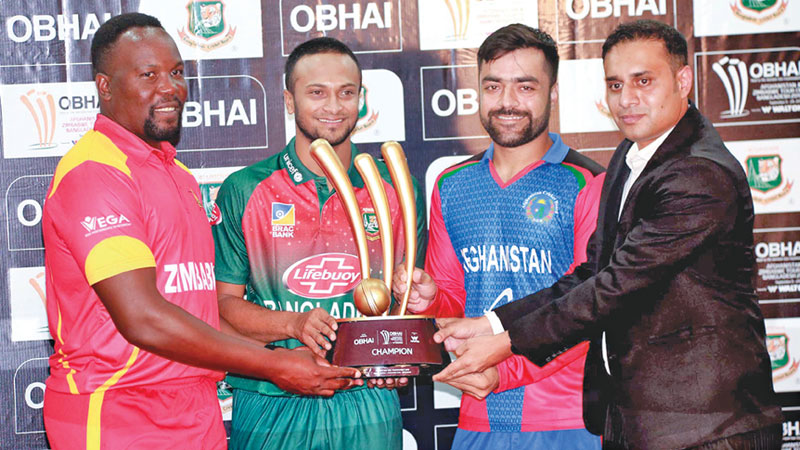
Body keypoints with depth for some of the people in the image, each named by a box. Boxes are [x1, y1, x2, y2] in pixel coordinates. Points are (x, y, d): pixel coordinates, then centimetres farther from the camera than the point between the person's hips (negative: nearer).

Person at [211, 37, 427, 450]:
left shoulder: (398, 191, 6)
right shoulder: (244, 191, 1)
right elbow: (223, 302, 0)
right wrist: (295, 325, -17)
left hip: (369, 408, 1)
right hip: (271, 407, -1)